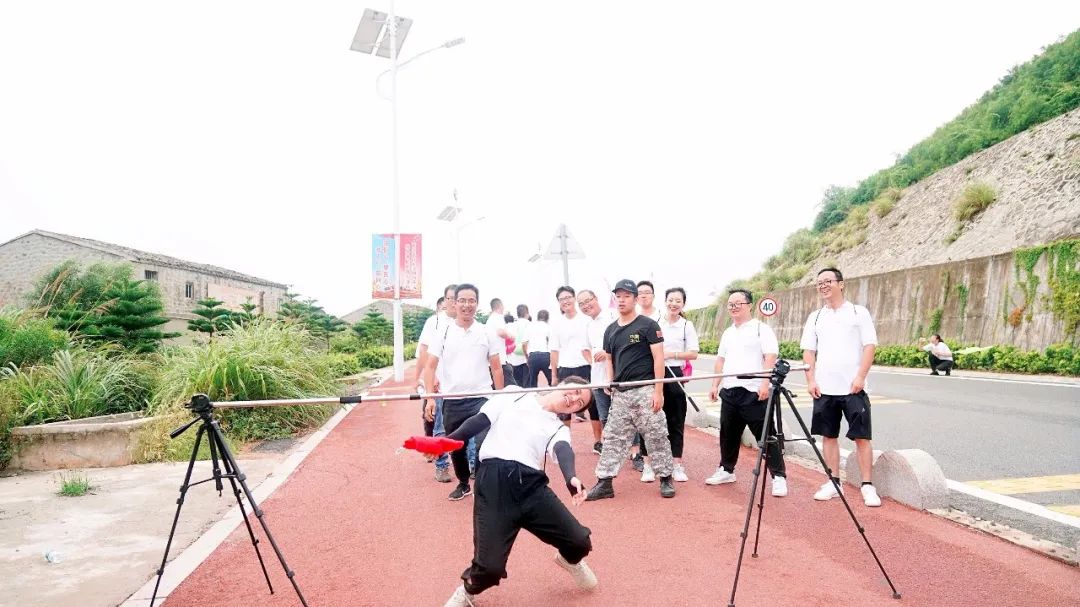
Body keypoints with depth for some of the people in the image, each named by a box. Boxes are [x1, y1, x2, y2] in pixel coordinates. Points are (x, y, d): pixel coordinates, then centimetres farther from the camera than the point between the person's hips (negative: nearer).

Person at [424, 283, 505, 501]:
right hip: (451, 401, 2)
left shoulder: (487, 333, 1)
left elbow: (496, 368, 6)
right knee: (456, 447, 14)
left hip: (481, 399, -1)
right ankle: (463, 483, 35)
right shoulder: (443, 333, 0)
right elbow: (430, 367, -2)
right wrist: (430, 398, -11)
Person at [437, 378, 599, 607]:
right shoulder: (513, 396, 15)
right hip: (493, 481, -3)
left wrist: (572, 478, -28)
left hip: (531, 485, 3)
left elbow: (563, 451, -7)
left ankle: (570, 560, 40)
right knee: (490, 565, -11)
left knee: (579, 541, 1)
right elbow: (480, 421, 11)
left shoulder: (558, 429, 15)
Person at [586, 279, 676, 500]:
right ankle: (604, 483, 10)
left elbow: (658, 359, -7)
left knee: (657, 436, 1)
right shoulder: (611, 330, 13)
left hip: (645, 390, -5)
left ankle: (666, 478, 16)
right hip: (620, 393, 5)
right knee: (612, 438, 5)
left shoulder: (648, 325, -3)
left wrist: (658, 391, -12)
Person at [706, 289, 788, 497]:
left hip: (754, 392, -7)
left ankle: (779, 476, 2)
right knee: (728, 433, 14)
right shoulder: (727, 333, 18)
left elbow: (771, 358, -12)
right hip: (729, 392, 7)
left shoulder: (761, 329, -4)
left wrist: (765, 384, -21)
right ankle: (726, 470, 28)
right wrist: (715, 385, 13)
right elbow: (721, 361, 20)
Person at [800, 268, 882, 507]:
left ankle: (867, 485, 8)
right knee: (829, 435, 8)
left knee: (861, 436, -1)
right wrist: (811, 380, -2)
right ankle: (834, 482, 18)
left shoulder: (858, 312, 2)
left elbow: (869, 346, -3)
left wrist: (860, 377, -13)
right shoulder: (815, 317, 11)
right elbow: (808, 351, 9)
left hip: (853, 387, -3)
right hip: (824, 388, 3)